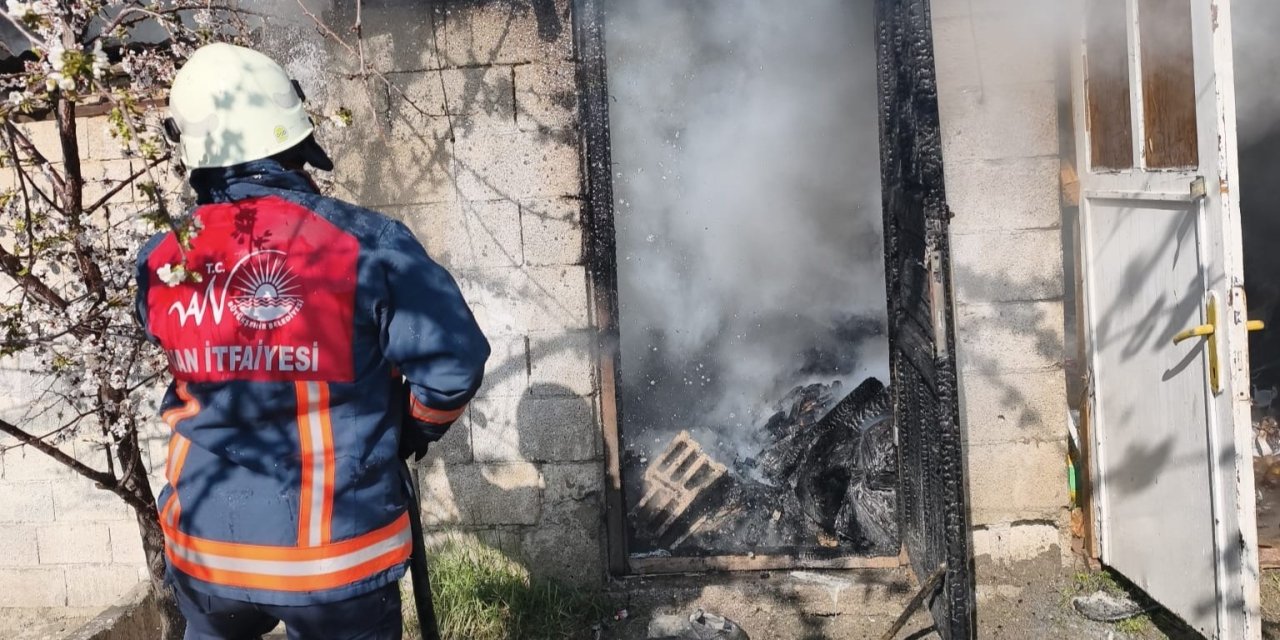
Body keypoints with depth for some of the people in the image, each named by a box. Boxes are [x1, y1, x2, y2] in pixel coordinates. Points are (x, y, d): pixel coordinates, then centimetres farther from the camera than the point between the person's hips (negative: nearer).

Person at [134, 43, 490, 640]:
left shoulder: (161, 264, -6)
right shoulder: (366, 243, -19)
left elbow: (181, 385, 9)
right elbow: (454, 362, -17)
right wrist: (413, 429, 2)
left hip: (204, 546, 4)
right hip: (335, 555, -4)